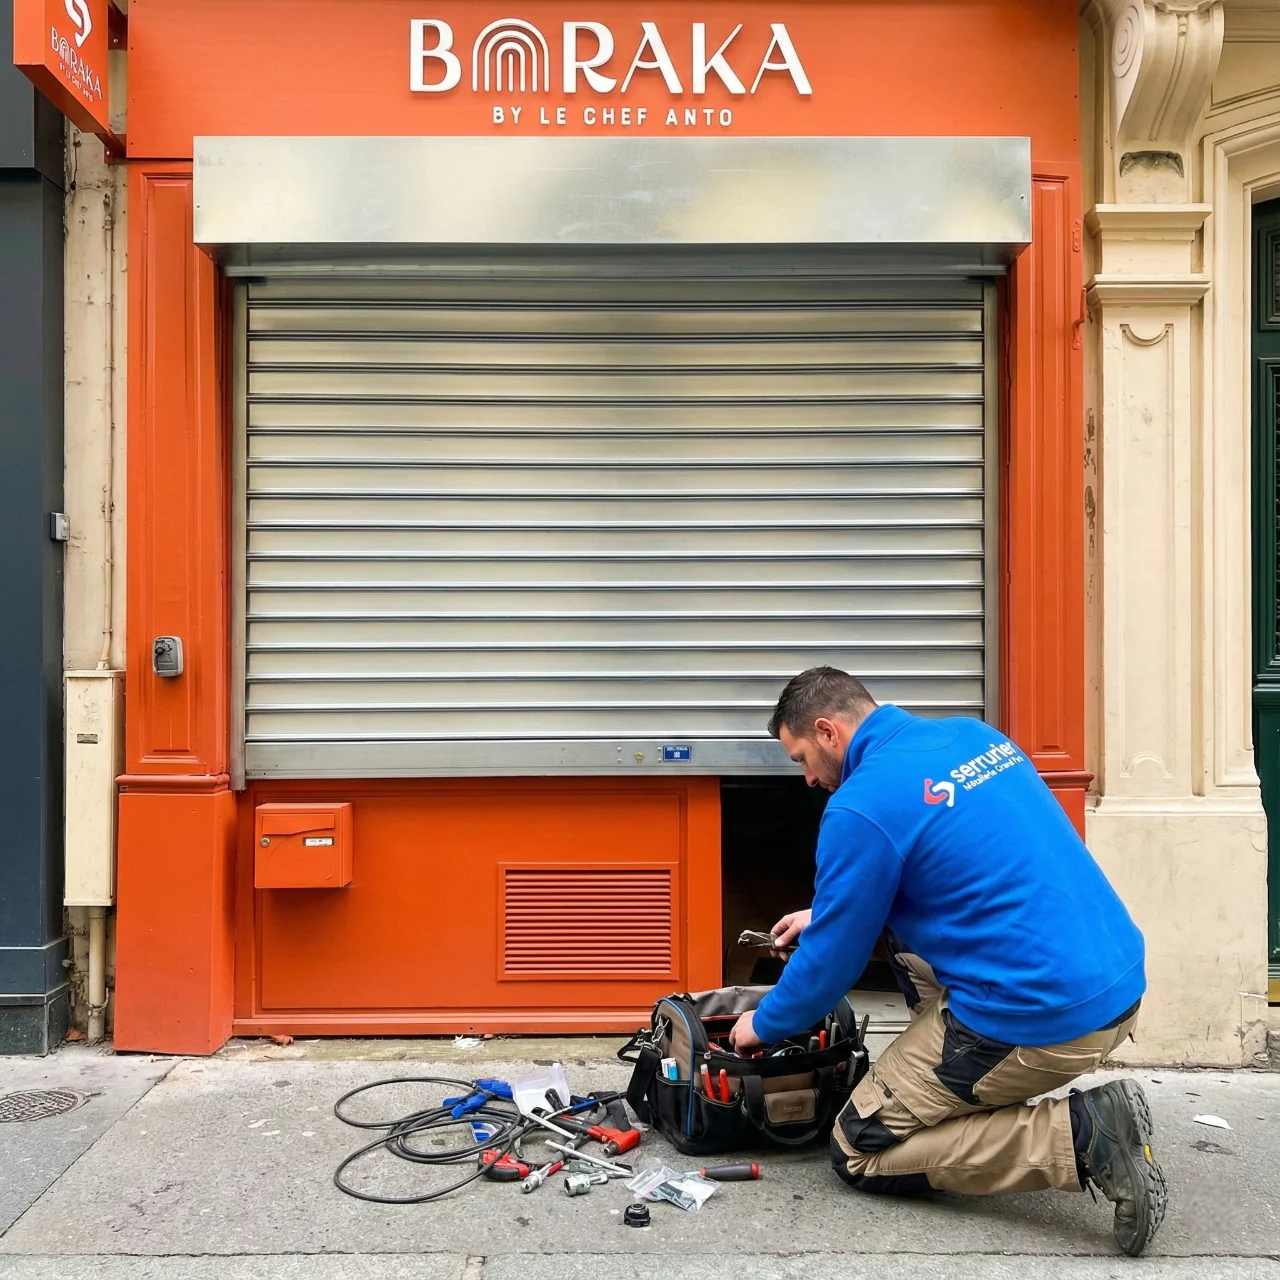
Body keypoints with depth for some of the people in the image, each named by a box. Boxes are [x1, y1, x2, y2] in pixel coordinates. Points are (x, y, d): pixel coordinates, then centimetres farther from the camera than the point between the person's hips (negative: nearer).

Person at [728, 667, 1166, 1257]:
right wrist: (831, 911, 32)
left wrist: (763, 1024, 16)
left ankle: (1082, 1136, -6)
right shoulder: (972, 734, 11)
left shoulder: (862, 807, -14)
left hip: (1039, 1021, -9)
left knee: (858, 1152, 8)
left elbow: (831, 963, -5)